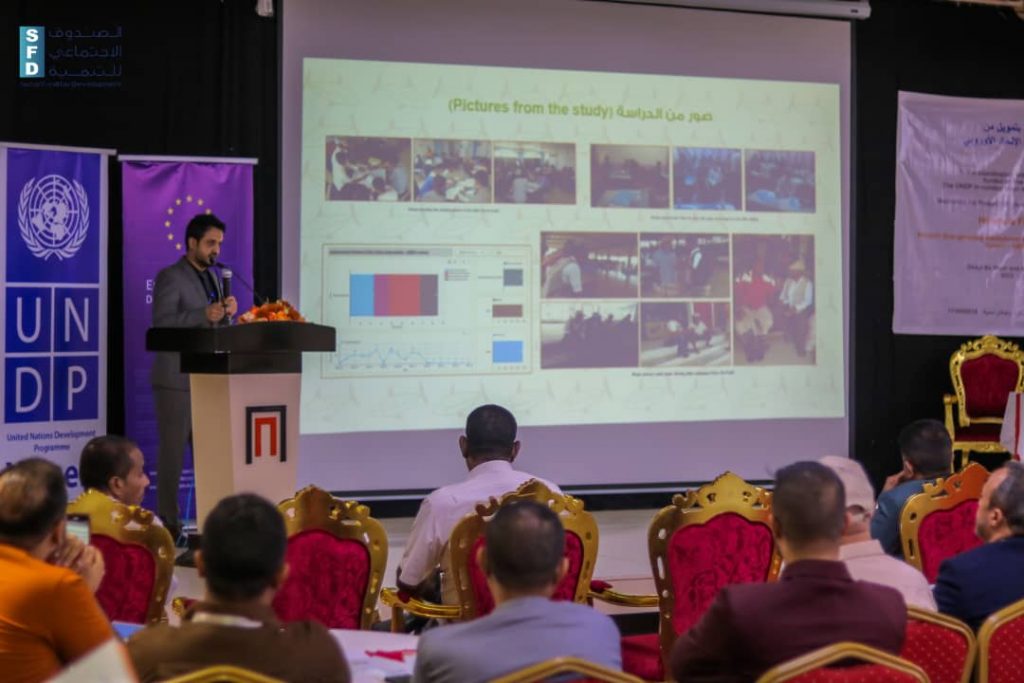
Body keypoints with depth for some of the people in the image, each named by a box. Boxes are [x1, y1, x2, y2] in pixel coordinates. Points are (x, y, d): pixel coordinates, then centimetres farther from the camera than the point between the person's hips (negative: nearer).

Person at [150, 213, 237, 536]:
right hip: (176, 380, -7)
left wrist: (227, 313, -3)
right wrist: (204, 315, -26)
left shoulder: (213, 278, 17)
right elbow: (161, 322, -17)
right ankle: (168, 523, 2)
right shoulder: (170, 277, -6)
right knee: (172, 450, -3)